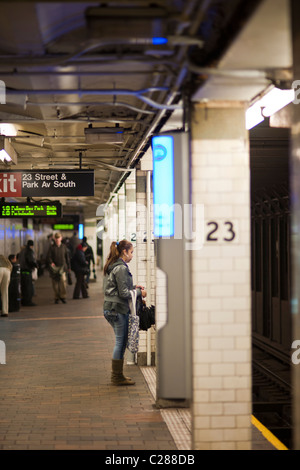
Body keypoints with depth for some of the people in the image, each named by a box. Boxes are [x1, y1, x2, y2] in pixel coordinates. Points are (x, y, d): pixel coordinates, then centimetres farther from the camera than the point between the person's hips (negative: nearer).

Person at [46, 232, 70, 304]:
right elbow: (48, 257, -3)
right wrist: (51, 262, -22)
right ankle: (56, 297, 12)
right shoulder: (52, 248, 3)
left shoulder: (64, 247, 9)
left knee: (63, 280, -16)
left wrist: (68, 266, 17)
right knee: (55, 283, 1)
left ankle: (63, 296, -7)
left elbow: (67, 257, 15)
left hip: (62, 266, 0)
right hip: (55, 267, 0)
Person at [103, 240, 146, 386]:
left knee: (120, 342, 15)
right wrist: (139, 292, -6)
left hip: (109, 308, 10)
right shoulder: (121, 268, -16)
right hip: (118, 309, -10)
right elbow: (124, 293, -18)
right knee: (120, 342, -2)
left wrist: (133, 287, 15)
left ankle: (116, 375, 21)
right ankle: (117, 377, 5)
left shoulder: (111, 267, 14)